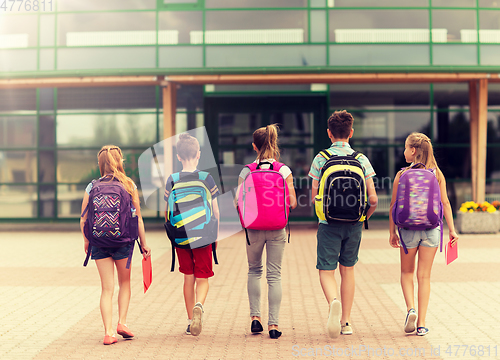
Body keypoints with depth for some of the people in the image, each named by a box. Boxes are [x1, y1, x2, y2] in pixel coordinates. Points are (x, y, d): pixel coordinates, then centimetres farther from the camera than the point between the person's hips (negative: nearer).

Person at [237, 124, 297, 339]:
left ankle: (255, 317, 13)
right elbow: (292, 203, -7)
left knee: (254, 270, 20)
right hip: (277, 229, 0)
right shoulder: (284, 171, -5)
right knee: (274, 275, 5)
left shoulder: (246, 171, -5)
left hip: (254, 228, 1)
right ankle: (273, 324, 3)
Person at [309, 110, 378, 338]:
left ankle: (333, 301, -27)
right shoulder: (362, 160, 1)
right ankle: (346, 322, 19)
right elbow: (373, 199, -3)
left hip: (329, 223, -2)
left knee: (326, 270, 4)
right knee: (348, 269, 15)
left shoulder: (320, 159, -3)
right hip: (354, 224, 2)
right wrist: (364, 217, 16)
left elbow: (314, 197, -6)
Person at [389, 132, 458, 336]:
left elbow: (394, 205, -2)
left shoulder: (401, 175, -4)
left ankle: (410, 309, -5)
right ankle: (421, 324, 8)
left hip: (409, 229, -1)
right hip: (432, 229, 1)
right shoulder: (437, 174, 1)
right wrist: (452, 229, 6)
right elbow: (445, 203, 1)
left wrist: (392, 232, 6)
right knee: (424, 276, 7)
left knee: (407, 272, 17)